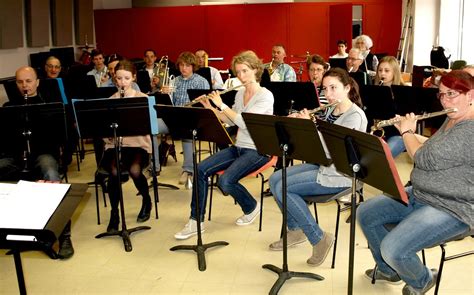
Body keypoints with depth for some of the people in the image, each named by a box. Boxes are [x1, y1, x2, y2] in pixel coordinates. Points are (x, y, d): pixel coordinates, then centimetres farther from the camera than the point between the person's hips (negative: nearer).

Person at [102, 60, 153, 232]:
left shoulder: (143, 98, 3)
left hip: (138, 143, -1)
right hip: (115, 144, 1)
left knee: (135, 170, -30)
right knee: (114, 171, -29)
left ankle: (146, 201, 4)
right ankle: (114, 213, -7)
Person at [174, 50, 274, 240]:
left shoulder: (265, 96, -13)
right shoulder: (240, 93, 10)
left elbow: (244, 122, -24)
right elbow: (231, 120, 17)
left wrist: (222, 104, -17)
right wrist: (211, 108, 5)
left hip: (257, 151, -7)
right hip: (239, 147, 7)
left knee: (225, 181, -27)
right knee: (201, 170, -14)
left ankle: (252, 207, 4)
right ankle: (196, 221, -7)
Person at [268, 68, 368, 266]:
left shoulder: (355, 116, -19)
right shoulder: (330, 110, 7)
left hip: (340, 175, -9)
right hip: (322, 164, 9)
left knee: (283, 188, -19)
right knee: (274, 179, -1)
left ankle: (319, 238, -9)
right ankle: (295, 230, 12)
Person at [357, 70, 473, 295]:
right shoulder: (452, 120, 9)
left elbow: (425, 159, -25)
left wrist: (407, 132, -9)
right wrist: (409, 132, 9)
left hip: (451, 209, -10)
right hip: (419, 194, 10)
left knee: (393, 249, -25)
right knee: (365, 213, 8)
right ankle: (388, 270, 27)